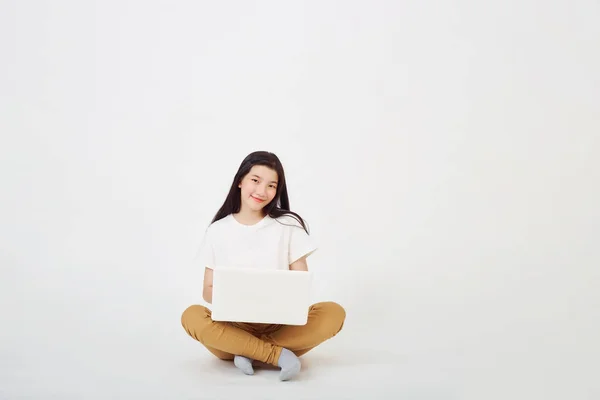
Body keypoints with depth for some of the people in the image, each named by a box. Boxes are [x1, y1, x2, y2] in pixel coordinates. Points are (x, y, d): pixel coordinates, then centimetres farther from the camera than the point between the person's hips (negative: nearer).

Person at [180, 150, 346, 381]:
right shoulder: (218, 231, 6)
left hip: (280, 324, 0)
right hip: (234, 324, 0)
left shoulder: (288, 225, 3)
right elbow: (208, 290, 6)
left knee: (333, 313, -26)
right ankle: (279, 355, -27)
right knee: (192, 316, -30)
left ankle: (245, 351, -24)